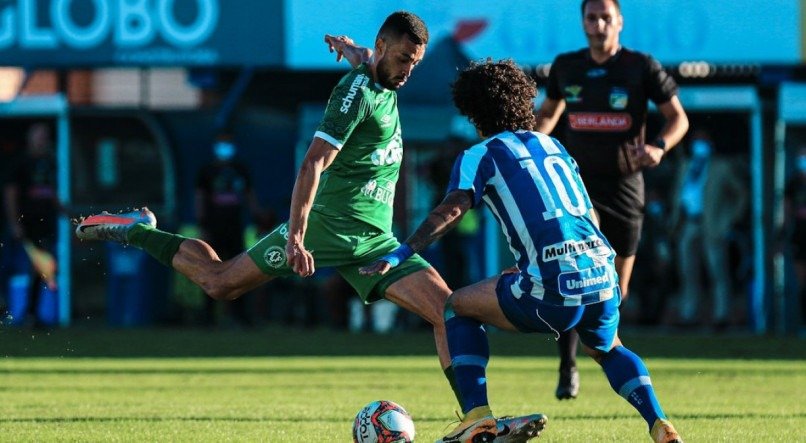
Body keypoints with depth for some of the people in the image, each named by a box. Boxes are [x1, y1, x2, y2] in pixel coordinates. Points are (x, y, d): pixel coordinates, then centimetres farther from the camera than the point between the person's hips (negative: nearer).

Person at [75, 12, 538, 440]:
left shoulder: (386, 88, 10)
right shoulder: (358, 92, -17)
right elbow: (313, 164, -26)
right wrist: (296, 237, -33)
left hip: (374, 242, 7)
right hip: (325, 226, -7)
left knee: (447, 309, -10)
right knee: (219, 282, 4)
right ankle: (135, 230, 27)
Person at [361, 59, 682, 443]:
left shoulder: (480, 155, 7)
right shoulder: (553, 147, 25)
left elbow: (452, 210, -10)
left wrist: (399, 254, -16)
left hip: (552, 293, -5)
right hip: (602, 279, 6)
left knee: (459, 306, 19)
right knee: (609, 351, 36)